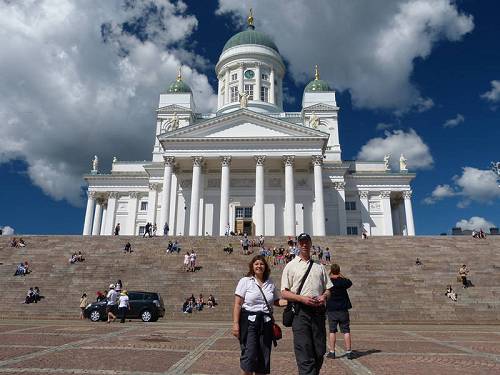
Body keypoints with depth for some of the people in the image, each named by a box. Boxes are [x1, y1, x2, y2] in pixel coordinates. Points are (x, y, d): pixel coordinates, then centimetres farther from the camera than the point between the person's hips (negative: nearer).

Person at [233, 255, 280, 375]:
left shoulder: (270, 283, 11)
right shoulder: (245, 281, 0)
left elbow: (276, 301, 21)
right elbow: (238, 304, -5)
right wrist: (235, 323, -12)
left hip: (266, 323, 4)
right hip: (249, 321, -4)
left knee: (264, 357, 6)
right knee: (249, 355, -9)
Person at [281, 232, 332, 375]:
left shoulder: (319, 267, 18)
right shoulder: (291, 266, 6)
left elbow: (328, 289, 19)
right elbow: (284, 293, 1)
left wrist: (324, 296, -5)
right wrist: (302, 298, -15)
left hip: (318, 311, 4)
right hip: (301, 311, -4)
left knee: (319, 352, 7)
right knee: (305, 354, -9)